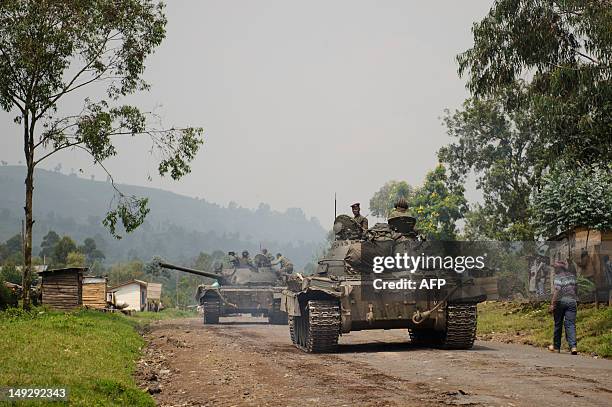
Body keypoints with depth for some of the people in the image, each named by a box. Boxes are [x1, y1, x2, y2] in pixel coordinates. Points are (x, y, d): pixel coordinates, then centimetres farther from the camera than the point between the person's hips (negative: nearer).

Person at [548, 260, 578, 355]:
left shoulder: (558, 277, -7)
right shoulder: (572, 276, 12)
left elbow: (557, 290, -15)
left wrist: (552, 304, -16)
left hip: (560, 301, -4)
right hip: (572, 301, 4)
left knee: (558, 324, 9)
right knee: (570, 324, -2)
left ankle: (556, 346, 19)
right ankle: (573, 346, -19)